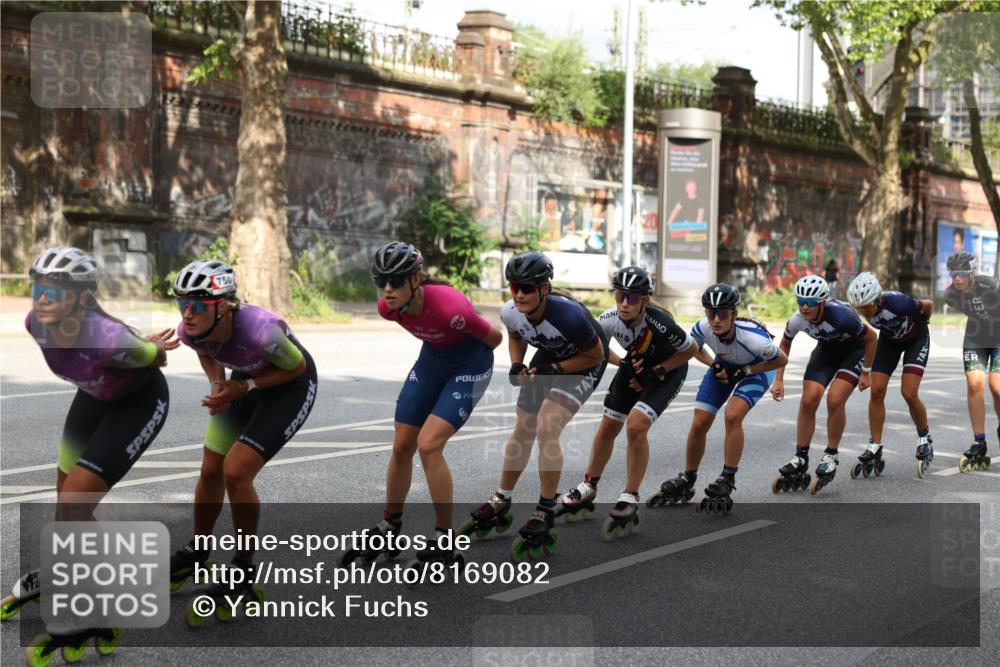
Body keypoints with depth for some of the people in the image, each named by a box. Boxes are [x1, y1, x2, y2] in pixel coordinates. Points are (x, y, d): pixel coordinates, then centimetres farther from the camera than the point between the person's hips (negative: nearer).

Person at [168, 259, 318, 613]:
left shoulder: (259, 329, -40)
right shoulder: (191, 330, -23)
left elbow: (296, 367, -20)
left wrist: (243, 387, -25)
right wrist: (218, 383, -13)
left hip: (291, 386, -6)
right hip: (246, 381, 6)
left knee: (235, 473, -14)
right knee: (211, 470, 9)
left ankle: (244, 569, 4)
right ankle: (196, 552, 32)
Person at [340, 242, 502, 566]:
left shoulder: (449, 307, -37)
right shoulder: (388, 308, -19)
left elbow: (495, 337, -18)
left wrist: (466, 356, 3)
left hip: (469, 365, -6)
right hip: (431, 359, 6)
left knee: (428, 445, -18)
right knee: (401, 447, 6)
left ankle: (445, 541, -6)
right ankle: (388, 530, 25)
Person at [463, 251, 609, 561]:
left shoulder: (568, 314, -38)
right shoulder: (510, 312, -22)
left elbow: (595, 355, -21)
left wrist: (554, 370, -27)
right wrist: (516, 365, -12)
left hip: (584, 363, -6)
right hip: (549, 356, 6)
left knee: (546, 430, -20)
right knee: (523, 430, 10)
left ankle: (545, 514, -9)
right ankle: (500, 504, 27)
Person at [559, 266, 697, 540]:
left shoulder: (660, 323, -37)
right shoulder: (610, 319, -24)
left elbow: (691, 349, -19)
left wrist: (656, 372, -20)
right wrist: (622, 362, -14)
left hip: (667, 370, -5)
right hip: (635, 366, 5)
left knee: (636, 425, -23)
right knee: (608, 427, 7)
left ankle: (629, 502, -12)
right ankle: (587, 490, 28)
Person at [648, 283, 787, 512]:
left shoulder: (752, 337, -40)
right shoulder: (702, 328, -29)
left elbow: (782, 360, -21)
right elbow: (695, 348, -2)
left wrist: (744, 372, -24)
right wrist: (713, 365, -18)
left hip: (757, 368, -4)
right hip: (725, 366, 4)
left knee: (733, 416, -28)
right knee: (699, 424, -3)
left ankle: (727, 482, -13)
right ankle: (686, 482, 17)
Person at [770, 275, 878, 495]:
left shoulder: (840, 315, -38)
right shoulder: (798, 320, -25)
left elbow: (871, 338, -20)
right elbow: (785, 344, -1)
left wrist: (866, 372, -13)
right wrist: (778, 380, -4)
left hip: (854, 349, -4)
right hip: (826, 348, 4)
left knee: (834, 401, -22)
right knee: (808, 401, -11)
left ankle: (831, 457, -2)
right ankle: (800, 460, 2)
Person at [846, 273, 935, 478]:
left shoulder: (897, 303, -40)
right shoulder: (863, 308, -25)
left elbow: (928, 304, -19)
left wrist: (920, 325, 0)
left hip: (915, 339, -5)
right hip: (889, 339, 5)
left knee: (909, 394, -16)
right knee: (876, 391, -7)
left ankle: (925, 440, 9)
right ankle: (875, 448, 2)